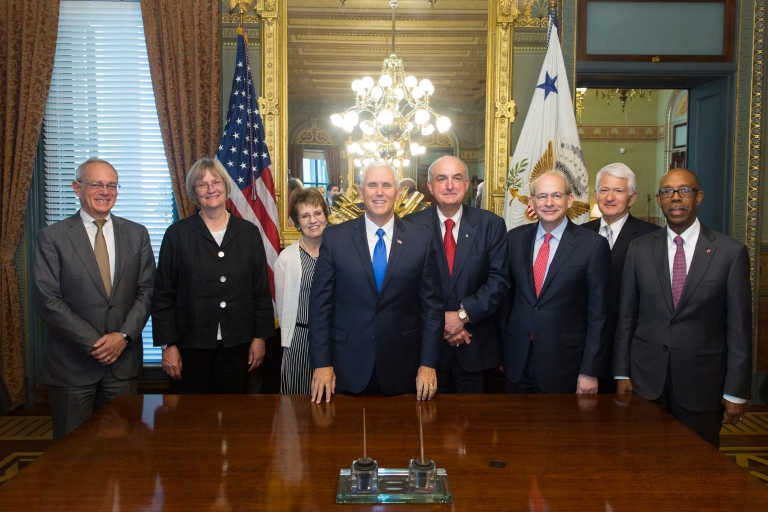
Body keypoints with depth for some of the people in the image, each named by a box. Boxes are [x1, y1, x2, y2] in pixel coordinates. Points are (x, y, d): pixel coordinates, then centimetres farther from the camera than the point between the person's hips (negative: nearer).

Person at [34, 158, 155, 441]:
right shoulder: (52, 236, -3)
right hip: (71, 362, -2)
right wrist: (92, 343, -13)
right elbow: (48, 301, -9)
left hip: (124, 359, 2)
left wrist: (124, 336, -10)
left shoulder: (137, 234, 5)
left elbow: (147, 291, 3)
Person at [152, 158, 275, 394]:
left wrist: (260, 337, 3)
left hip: (237, 347, 2)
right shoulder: (178, 233, -1)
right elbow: (163, 294, -1)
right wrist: (167, 345, -4)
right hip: (190, 347, -1)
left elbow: (262, 290, 6)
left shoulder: (249, 232, 4)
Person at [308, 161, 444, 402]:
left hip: (403, 369, 0)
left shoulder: (421, 239, -1)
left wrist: (428, 364, -4)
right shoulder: (334, 238, -2)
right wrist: (321, 363, -5)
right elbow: (320, 304, -1)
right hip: (348, 367, 0)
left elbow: (432, 305, 0)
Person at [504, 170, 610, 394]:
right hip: (517, 361, 3)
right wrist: (500, 351, 10)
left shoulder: (594, 245, -9)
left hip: (563, 364, -3)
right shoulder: (515, 238, 2)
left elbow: (598, 314, -7)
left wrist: (590, 371, -8)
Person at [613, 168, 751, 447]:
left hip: (702, 382, -1)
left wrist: (736, 392, -4)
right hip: (646, 379, 2)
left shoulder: (731, 252, -3)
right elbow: (626, 317, 5)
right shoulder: (639, 249, 3)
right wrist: (622, 374, 3)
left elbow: (739, 327, -3)